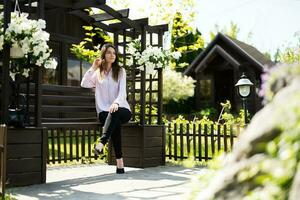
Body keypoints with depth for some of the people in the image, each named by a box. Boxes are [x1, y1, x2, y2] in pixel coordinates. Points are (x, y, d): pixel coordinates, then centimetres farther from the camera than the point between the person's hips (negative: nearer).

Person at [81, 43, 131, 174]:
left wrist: (116, 103, -26)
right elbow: (84, 84, 0)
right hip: (104, 111, 0)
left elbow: (122, 90, -6)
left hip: (122, 109, 0)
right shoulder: (98, 73, 16)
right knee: (115, 122, -35)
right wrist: (93, 67, -1)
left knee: (114, 113, -39)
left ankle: (101, 143, -51)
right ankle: (119, 162, -40)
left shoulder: (120, 71, 10)